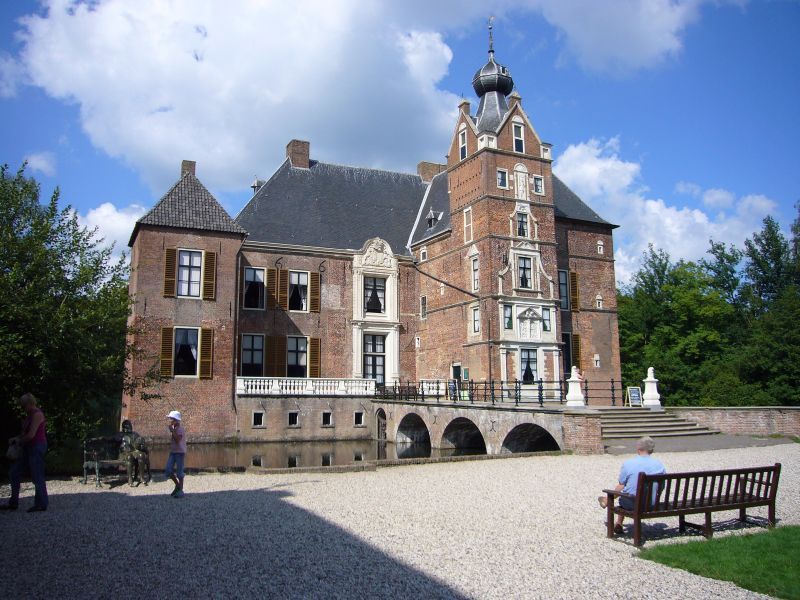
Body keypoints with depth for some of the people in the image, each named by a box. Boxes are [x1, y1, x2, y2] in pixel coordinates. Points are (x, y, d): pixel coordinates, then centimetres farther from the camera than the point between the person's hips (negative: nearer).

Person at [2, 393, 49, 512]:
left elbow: (31, 435, -20)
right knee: (15, 473, 12)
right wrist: (16, 438, 4)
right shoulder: (30, 415, 15)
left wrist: (20, 441, -3)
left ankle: (41, 505, 4)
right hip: (29, 448, 10)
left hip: (37, 446, -10)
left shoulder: (37, 414, -16)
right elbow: (25, 432, 21)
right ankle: (13, 503, 20)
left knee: (37, 476, -4)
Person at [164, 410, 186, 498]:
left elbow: (177, 440, -25)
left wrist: (172, 431, -22)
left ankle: (180, 490, 9)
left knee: (179, 471, -2)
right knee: (167, 470, 3)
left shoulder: (180, 429, -13)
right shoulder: (172, 428, 10)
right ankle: (177, 485, 22)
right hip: (172, 452, 8)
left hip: (180, 452, -8)